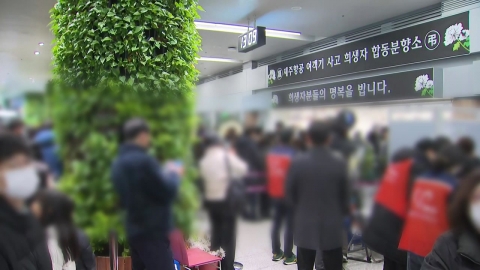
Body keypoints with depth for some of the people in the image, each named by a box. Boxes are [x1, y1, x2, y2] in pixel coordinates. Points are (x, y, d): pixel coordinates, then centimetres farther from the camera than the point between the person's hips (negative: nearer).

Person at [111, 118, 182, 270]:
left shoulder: (118, 163, 8)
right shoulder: (144, 161, -21)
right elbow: (167, 192, -18)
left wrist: (164, 173, 16)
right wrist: (173, 174, 1)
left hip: (134, 230, 9)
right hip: (153, 231, -9)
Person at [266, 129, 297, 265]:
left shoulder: (271, 153, 5)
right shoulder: (291, 154, -15)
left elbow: (268, 173, 9)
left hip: (274, 193, 7)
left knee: (276, 222, 15)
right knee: (289, 224, 1)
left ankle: (276, 252, 23)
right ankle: (288, 256, 6)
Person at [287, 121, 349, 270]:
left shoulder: (298, 162, -10)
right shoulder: (339, 162, -9)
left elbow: (290, 193, -3)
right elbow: (344, 192, -2)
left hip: (305, 225, 0)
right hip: (332, 225, 0)